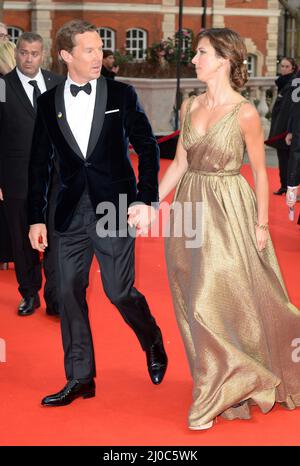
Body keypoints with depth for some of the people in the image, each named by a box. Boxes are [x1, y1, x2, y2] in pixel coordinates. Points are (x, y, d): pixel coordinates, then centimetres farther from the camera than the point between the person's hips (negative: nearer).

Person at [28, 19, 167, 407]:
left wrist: (147, 200, -8)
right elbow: (39, 163, 8)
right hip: (71, 213, 3)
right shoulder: (49, 103, 5)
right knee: (70, 293, 5)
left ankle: (153, 344, 28)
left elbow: (147, 148, 1)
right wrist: (36, 218, 6)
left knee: (119, 291, -4)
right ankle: (79, 379, 17)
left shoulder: (121, 94, -1)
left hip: (114, 209, -3)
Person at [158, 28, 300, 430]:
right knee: (196, 304, 10)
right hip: (191, 209, 6)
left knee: (215, 302, -4)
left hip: (229, 215, -6)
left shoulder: (245, 113, -11)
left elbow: (260, 171, -5)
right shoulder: (191, 106, 5)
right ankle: (230, 387, 29)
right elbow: (179, 163, 10)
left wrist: (261, 224, -6)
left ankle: (212, 399, 12)